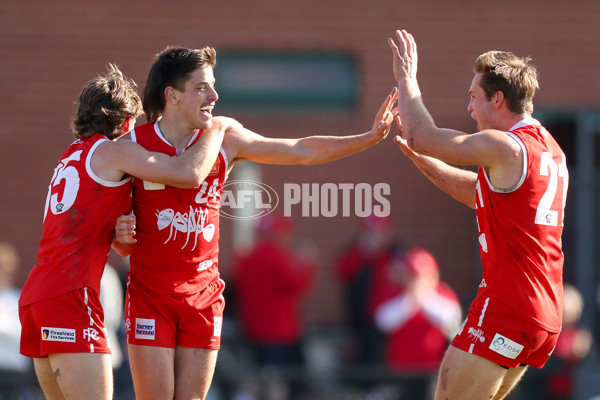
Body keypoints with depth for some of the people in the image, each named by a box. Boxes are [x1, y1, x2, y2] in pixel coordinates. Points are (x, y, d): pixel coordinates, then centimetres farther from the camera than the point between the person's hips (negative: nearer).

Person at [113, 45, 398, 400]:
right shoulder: (133, 144, -5)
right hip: (150, 294, -3)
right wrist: (120, 234, -17)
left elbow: (303, 152, 7)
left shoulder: (225, 141, 3)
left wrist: (371, 137, 1)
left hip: (204, 296, 3)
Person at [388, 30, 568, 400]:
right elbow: (476, 193, 25)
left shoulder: (505, 147, -13)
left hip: (505, 310, -9)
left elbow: (423, 135, -7)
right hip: (545, 315, 9)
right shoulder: (550, 150, 16)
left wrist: (407, 79, 8)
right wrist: (417, 156, 22)